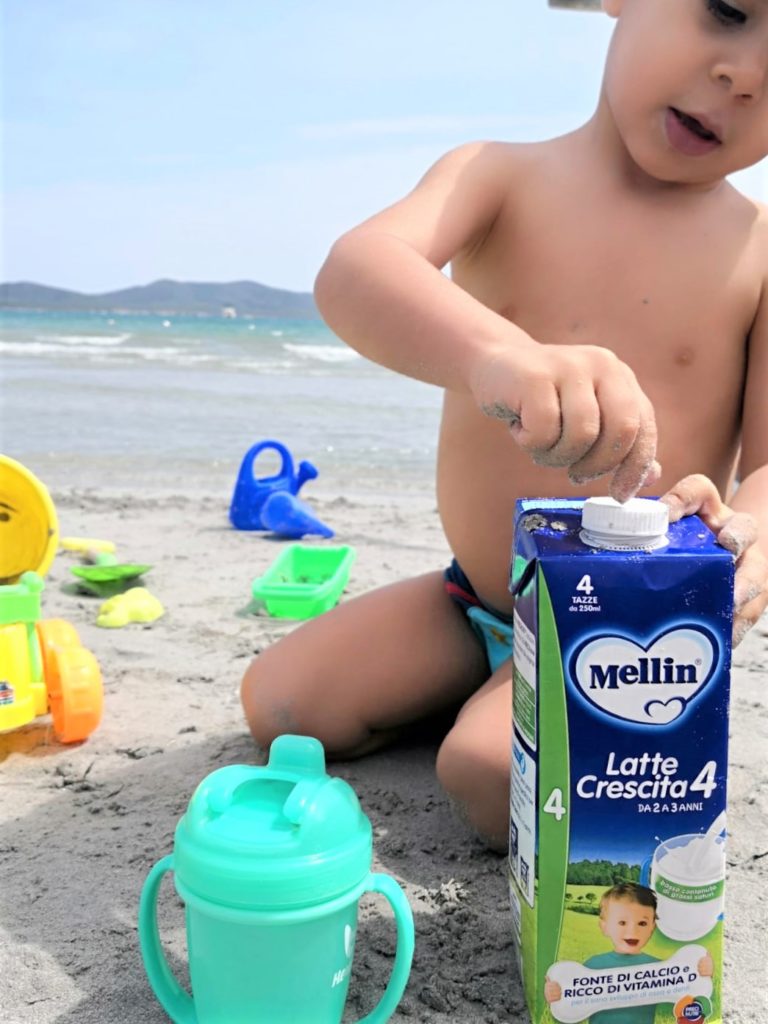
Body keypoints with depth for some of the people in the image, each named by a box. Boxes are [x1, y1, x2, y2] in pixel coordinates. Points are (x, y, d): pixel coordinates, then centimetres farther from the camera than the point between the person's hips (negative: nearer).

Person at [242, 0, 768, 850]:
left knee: (494, 773, -28)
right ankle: (485, 670, 19)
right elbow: (351, 275, -29)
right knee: (278, 705, 0)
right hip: (471, 597, 4)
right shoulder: (497, 177, -7)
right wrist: (496, 350, -52)